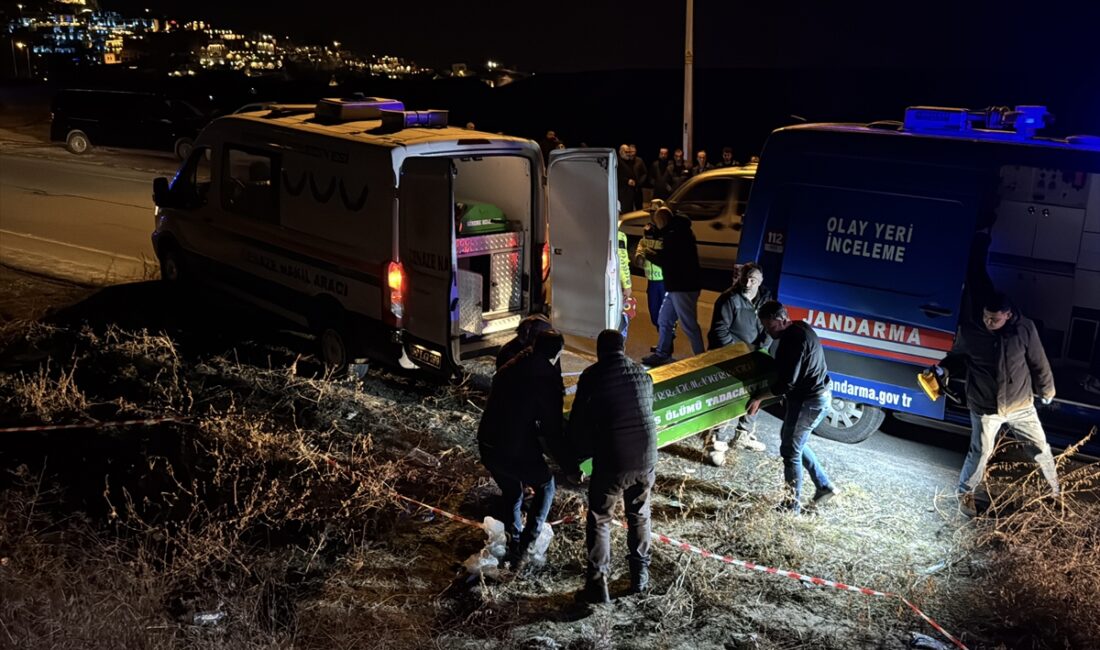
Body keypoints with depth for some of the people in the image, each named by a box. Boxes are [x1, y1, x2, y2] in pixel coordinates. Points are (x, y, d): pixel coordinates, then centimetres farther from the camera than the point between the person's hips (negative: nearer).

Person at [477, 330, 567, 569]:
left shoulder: (509, 368, 9)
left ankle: (514, 545, 27)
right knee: (545, 486, 22)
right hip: (518, 451, -6)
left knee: (511, 492, 29)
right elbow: (552, 427, -9)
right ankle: (525, 544, 13)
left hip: (487, 446, 6)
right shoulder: (547, 379, -11)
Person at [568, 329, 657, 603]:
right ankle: (640, 576, 28)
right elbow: (647, 411, 15)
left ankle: (598, 583, 6)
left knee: (599, 521, 9)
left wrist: (584, 447, 18)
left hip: (611, 460, -4)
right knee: (639, 516, 21)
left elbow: (578, 420, -1)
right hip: (646, 457, 4)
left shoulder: (593, 375, -4)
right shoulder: (642, 374, 9)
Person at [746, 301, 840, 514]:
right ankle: (824, 486, 29)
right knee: (791, 440, 22)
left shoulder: (794, 340, -25)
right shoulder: (799, 329, 7)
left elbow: (786, 383, -24)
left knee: (790, 450, -1)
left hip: (810, 401, -11)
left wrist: (759, 398, -14)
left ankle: (792, 506, 10)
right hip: (813, 395, 11)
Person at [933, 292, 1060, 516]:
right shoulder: (968, 330, -17)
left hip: (1021, 405, 2)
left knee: (1041, 446, 16)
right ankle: (966, 493, 32)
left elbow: (1038, 363, -1)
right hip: (985, 408, -2)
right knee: (980, 452, 7)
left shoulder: (1024, 329, -16)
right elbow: (957, 357, 2)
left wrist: (1046, 390, 13)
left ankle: (1055, 489, 42)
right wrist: (943, 369, -19)